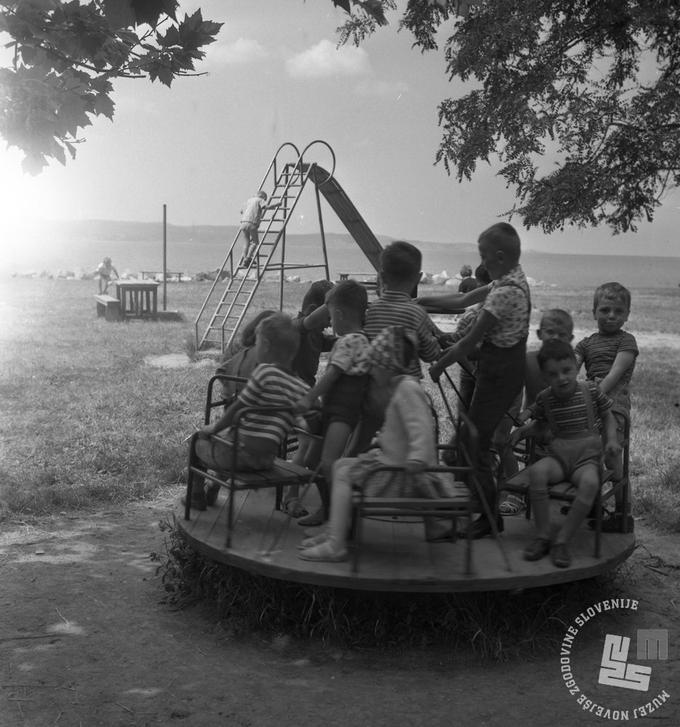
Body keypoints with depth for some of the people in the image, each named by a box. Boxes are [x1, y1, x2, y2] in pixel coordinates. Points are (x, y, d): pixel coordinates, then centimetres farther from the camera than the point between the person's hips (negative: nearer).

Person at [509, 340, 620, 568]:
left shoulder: (591, 390, 0)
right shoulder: (544, 398, 4)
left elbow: (607, 416, 14)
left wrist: (611, 439, -3)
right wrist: (522, 430, 4)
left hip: (587, 457, -2)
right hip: (557, 456, 2)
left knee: (590, 482, -37)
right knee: (537, 472, -33)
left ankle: (562, 540, -27)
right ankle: (542, 536, -22)